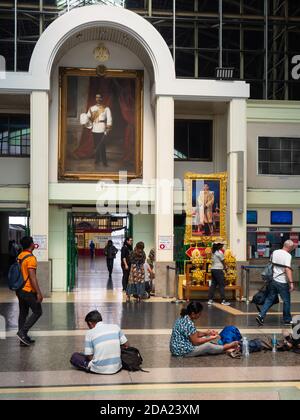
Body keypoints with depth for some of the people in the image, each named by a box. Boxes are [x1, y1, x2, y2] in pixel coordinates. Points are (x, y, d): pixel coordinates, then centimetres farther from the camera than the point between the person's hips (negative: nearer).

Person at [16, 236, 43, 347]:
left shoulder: (20, 256, 8)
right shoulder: (31, 258, -18)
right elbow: (32, 277, -23)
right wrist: (39, 293, -20)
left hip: (20, 290, 9)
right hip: (29, 291, -8)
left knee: (23, 313, 13)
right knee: (37, 312, 3)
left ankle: (23, 338, 18)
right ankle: (22, 332, -4)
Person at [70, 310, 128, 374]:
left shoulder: (90, 333, -6)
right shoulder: (115, 327, 1)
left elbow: (89, 356, -4)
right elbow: (126, 345, 7)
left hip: (99, 369, -3)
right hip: (116, 368, 3)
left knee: (74, 357, 16)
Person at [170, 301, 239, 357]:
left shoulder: (184, 318, 5)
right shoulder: (189, 323, -25)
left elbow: (194, 334, 16)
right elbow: (196, 341, -19)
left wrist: (207, 333, 6)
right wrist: (211, 338, -8)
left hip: (177, 348, 9)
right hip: (183, 351, -9)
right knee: (208, 346, -2)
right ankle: (229, 346, 14)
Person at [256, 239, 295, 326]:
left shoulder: (275, 252, 5)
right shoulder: (287, 255, -17)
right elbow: (288, 269, -26)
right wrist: (291, 282, -28)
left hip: (274, 280, 7)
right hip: (283, 282, -7)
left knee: (270, 299, 13)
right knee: (286, 301, 9)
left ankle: (261, 315, 5)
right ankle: (287, 320, 21)